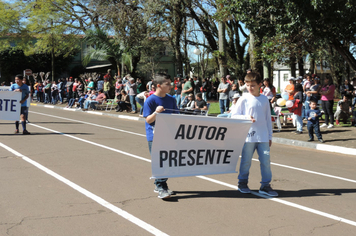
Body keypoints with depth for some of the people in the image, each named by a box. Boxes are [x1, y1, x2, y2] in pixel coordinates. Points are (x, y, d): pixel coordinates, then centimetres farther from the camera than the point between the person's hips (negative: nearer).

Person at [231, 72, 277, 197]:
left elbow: (268, 118, 13)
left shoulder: (264, 99, 8)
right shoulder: (244, 99, -2)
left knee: (266, 160, 0)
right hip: (248, 136, -2)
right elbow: (233, 115, -2)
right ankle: (243, 183, 25)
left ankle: (265, 185, 11)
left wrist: (270, 136, 13)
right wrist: (246, 118, -17)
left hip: (263, 137, 3)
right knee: (246, 161, 7)